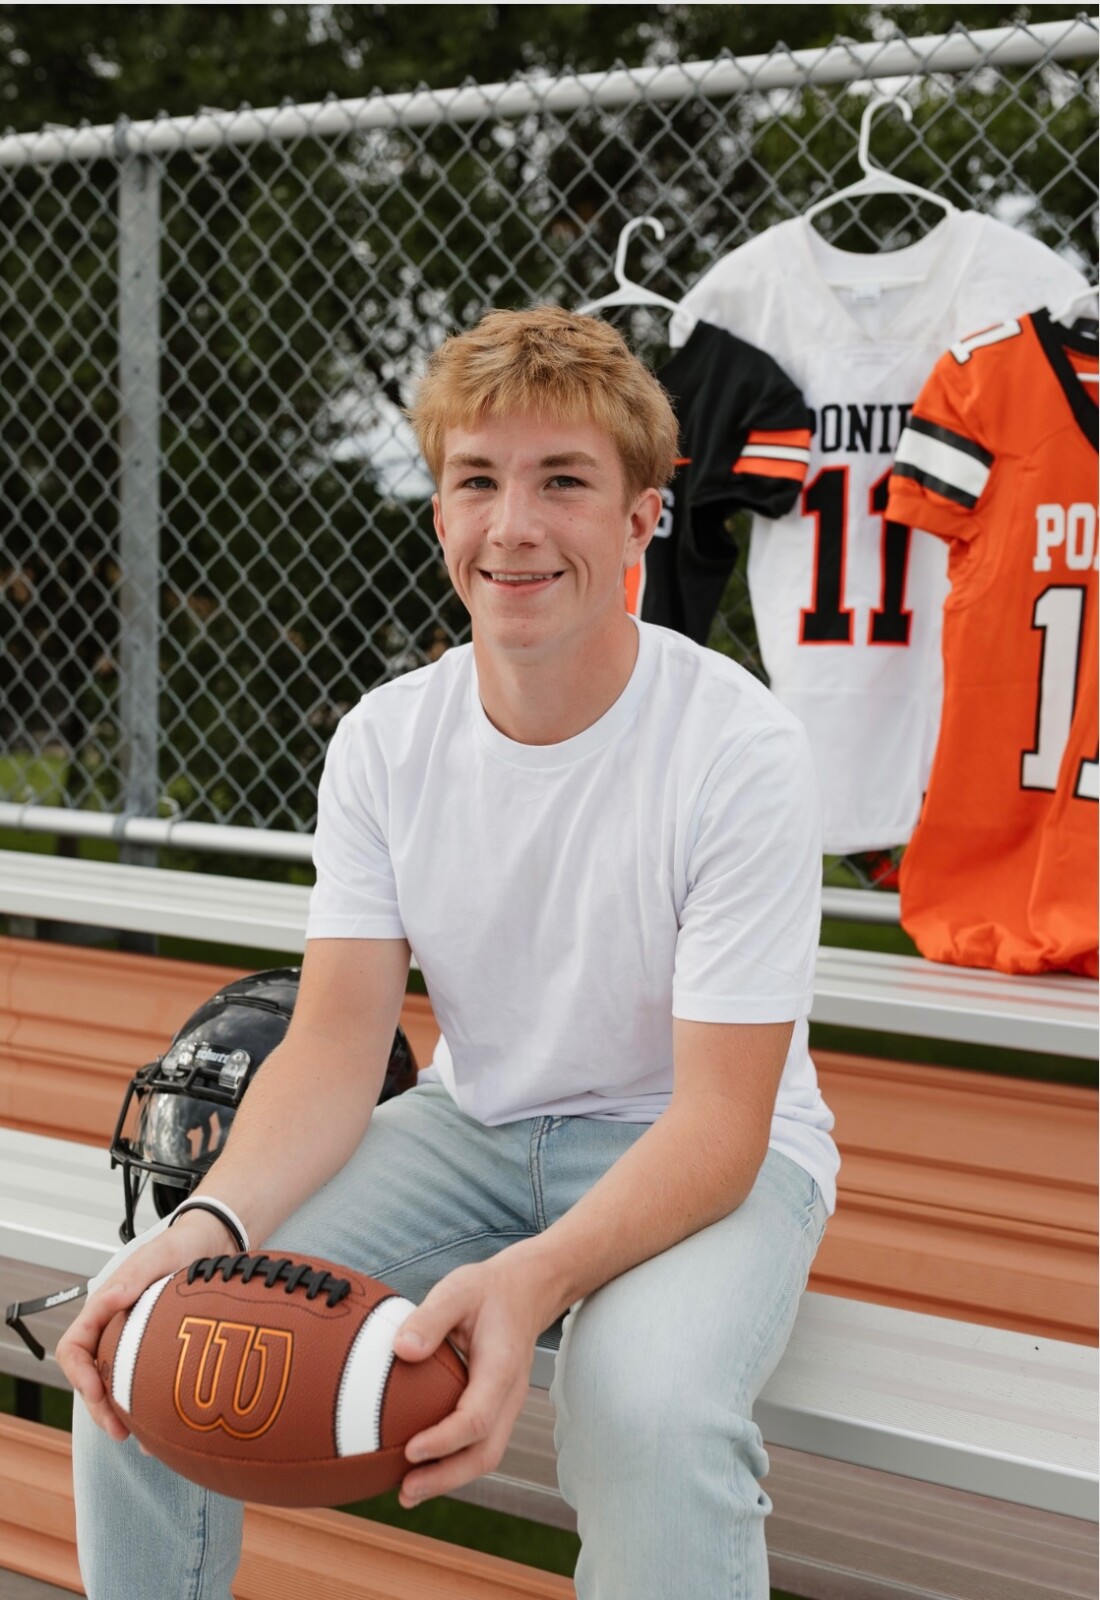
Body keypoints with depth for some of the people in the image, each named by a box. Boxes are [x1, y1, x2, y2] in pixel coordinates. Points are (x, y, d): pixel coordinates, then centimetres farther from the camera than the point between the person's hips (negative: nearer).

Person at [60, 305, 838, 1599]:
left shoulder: (742, 752, -21)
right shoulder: (385, 742, -6)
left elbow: (720, 1117, -22)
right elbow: (337, 1046, -8)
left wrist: (533, 1278, -41)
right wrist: (212, 1222, -30)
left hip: (711, 1153, -4)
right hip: (472, 1127, 4)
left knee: (651, 1399, -37)